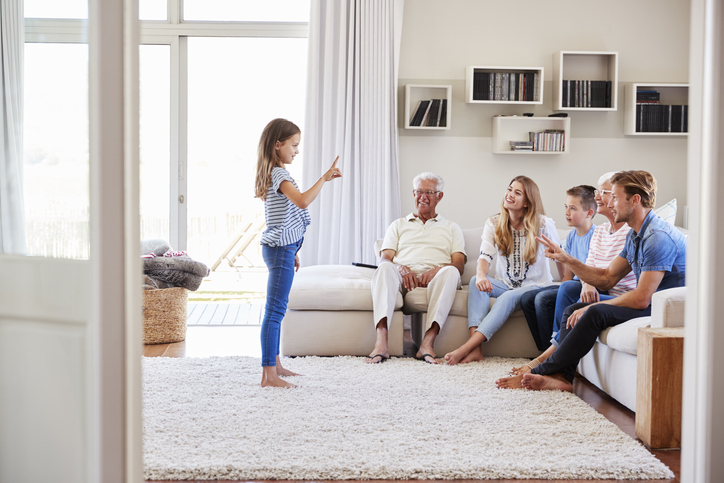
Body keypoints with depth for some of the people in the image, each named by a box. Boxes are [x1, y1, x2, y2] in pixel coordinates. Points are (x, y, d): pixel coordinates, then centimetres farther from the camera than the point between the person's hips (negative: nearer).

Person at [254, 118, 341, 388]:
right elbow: (302, 201, -32)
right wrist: (324, 178, -28)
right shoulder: (279, 174, -15)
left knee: (276, 308, 16)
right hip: (280, 249, -11)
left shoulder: (275, 174, 18)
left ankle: (275, 365, 25)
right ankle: (269, 374, -10)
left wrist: (292, 251, 24)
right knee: (275, 310, -10)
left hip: (280, 247, 11)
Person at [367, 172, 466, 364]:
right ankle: (381, 343, -50)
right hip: (403, 277, 0)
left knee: (450, 272, -35)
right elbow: (385, 258, 13)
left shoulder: (451, 228, 26)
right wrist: (400, 268, -12)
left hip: (435, 278, 0)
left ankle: (427, 343, -46)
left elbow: (459, 265, 11)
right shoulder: (398, 225, 28)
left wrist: (438, 269, -13)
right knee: (385, 268, -34)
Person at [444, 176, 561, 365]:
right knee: (475, 281, -28)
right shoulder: (493, 223, 1)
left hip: (536, 286, -3)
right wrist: (481, 275, -33)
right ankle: (476, 349, -40)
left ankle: (466, 347, -44)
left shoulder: (543, 224, -7)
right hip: (505, 284, 3)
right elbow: (485, 256, -11)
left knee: (508, 297, -36)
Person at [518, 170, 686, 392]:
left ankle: (543, 371, -17)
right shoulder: (635, 236, 12)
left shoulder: (659, 237, -21)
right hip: (648, 305, 10)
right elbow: (606, 278, 15)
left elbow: (641, 299, -24)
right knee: (573, 309, 1)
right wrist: (566, 259, 4)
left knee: (597, 313, -27)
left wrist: (590, 307, -16)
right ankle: (561, 376, -16)